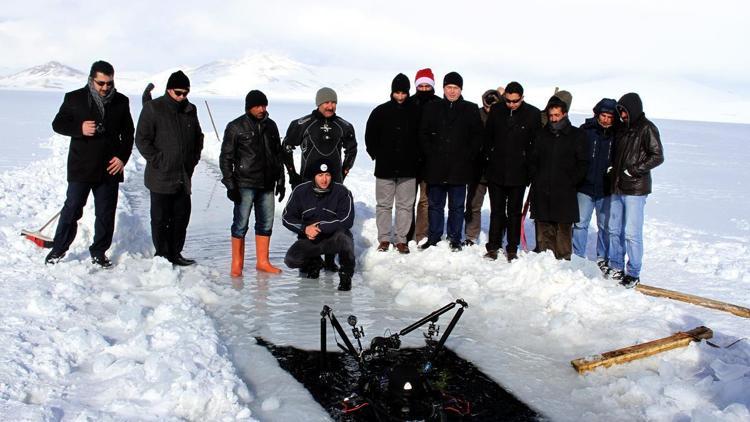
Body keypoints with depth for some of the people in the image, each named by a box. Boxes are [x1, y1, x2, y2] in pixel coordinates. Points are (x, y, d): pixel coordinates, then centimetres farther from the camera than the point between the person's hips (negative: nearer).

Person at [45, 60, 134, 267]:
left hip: (110, 168, 2)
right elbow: (57, 124, 4)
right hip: (80, 167, -2)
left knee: (106, 214, 7)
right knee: (71, 210, 4)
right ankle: (58, 249, 19)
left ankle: (99, 252, 21)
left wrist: (123, 157, -2)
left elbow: (128, 133, 11)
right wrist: (79, 129, -15)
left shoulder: (121, 102, 5)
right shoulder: (74, 98, -1)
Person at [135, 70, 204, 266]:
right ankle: (162, 254, 12)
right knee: (160, 219, 1)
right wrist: (158, 161, -12)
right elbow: (142, 140, -8)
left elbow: (198, 138, 24)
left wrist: (193, 159, 12)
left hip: (184, 176, 6)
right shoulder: (153, 108, -6)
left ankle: (175, 253, 22)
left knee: (182, 217, 10)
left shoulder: (190, 110, 11)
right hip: (161, 177, -5)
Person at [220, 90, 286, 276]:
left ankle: (262, 261, 20)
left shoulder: (270, 125, 10)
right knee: (241, 224, -1)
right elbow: (226, 157, -4)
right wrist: (230, 185, -10)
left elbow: (278, 154, 17)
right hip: (245, 185, -5)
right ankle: (237, 264, 9)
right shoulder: (236, 127, -4)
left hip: (267, 184, 5)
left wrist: (280, 181, 13)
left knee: (266, 223, 9)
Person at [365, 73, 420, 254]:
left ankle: (401, 239, 13)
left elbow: (421, 137, 8)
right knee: (384, 205, 6)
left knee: (405, 205, 4)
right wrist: (377, 155, 4)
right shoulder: (381, 111, 1)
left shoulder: (415, 112, 0)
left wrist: (414, 157, 3)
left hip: (408, 169, 0)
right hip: (385, 167, 0)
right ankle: (384, 239, 15)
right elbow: (370, 136, 8)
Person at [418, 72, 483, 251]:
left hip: (459, 168, -1)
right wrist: (431, 154, -3)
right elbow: (423, 134, 7)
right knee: (435, 204, 10)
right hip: (435, 167, 1)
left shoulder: (471, 109, 4)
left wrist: (467, 156, -5)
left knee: (457, 206, 6)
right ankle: (434, 237, 20)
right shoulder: (432, 108, 7)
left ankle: (455, 239, 16)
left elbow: (477, 136, 4)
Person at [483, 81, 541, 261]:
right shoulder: (496, 111, 1)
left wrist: (530, 165, -6)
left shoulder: (533, 114, -6)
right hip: (496, 171, 2)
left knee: (514, 212, 9)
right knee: (496, 211, 9)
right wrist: (488, 158, 3)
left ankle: (512, 250, 17)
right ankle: (493, 247, 16)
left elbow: (536, 143, -3)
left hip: (518, 173, -2)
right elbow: (487, 138, 9)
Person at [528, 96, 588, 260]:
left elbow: (582, 163, 2)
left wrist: (571, 182, -6)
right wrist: (536, 180, 3)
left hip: (564, 193, -3)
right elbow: (533, 160, 16)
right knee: (543, 229, 4)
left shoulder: (577, 135, 3)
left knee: (563, 229, -2)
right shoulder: (541, 134, 12)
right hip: (541, 192, 3)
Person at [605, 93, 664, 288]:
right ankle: (616, 268, 22)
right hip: (617, 187, 7)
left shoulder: (647, 128, -7)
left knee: (632, 233, -5)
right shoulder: (623, 128, 15)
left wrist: (634, 170, -15)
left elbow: (657, 156, -11)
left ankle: (633, 273, 5)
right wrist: (614, 169, 7)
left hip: (635, 190, -7)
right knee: (614, 230, 11)